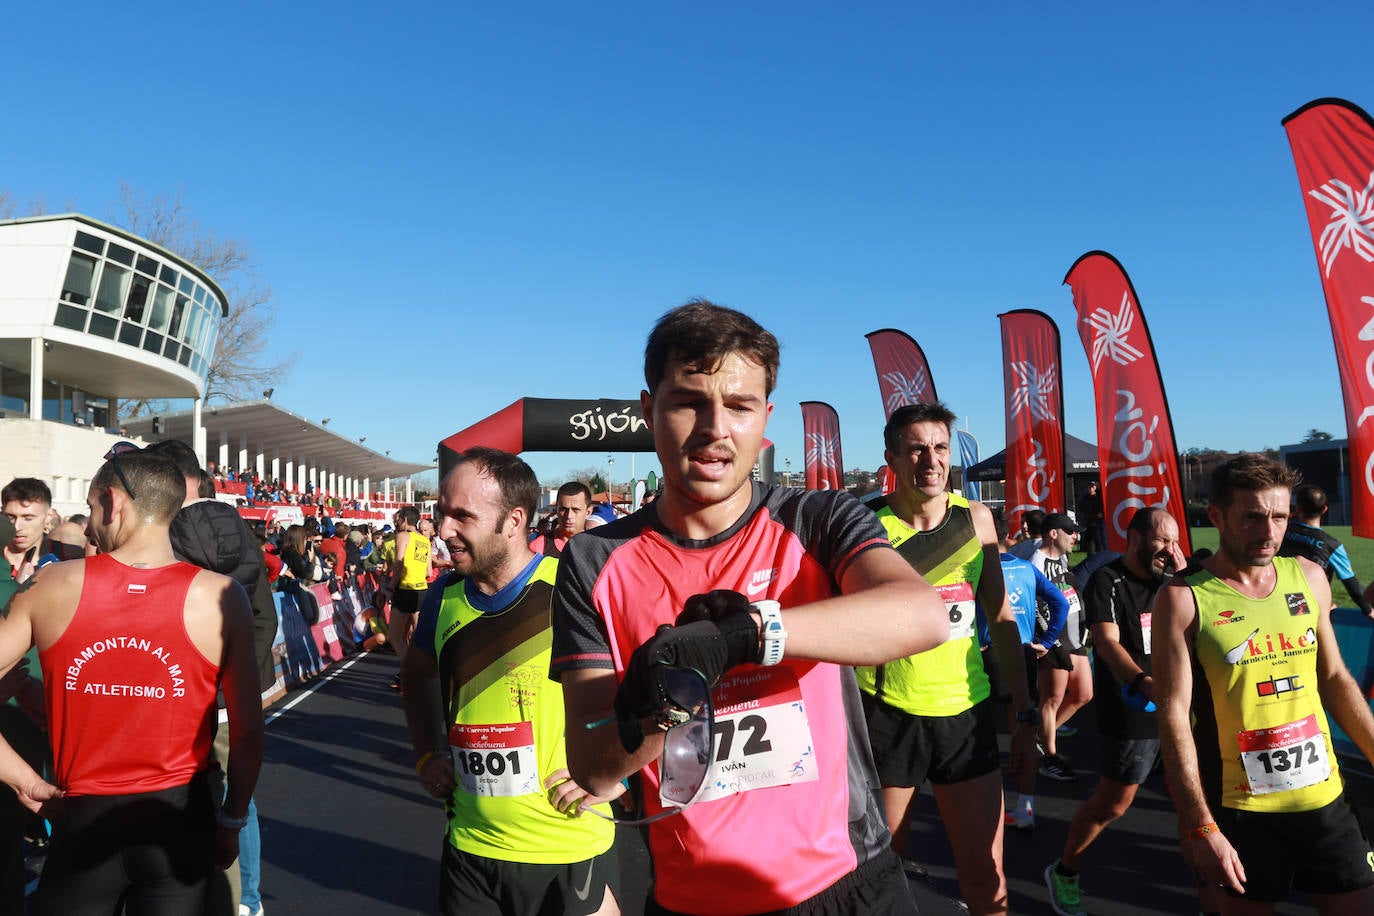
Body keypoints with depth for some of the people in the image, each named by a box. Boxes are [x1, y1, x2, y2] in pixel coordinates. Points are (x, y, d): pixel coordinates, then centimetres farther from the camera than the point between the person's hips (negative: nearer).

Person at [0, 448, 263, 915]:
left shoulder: (49, 587, -8)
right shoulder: (221, 597, -13)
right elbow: (248, 732, -9)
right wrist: (232, 820, 5)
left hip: (83, 819, 1)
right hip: (179, 817, -1)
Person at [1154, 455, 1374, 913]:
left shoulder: (1309, 577, 2)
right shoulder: (1184, 599, -14)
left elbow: (1334, 678, 12)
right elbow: (1173, 716, -16)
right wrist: (1201, 828, -18)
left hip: (1325, 797, 4)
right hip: (1239, 809, -4)